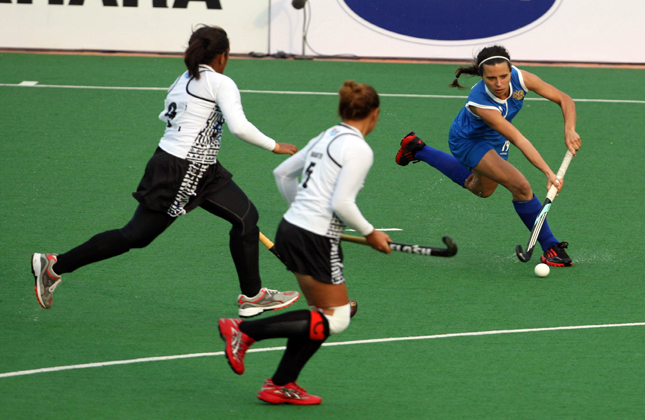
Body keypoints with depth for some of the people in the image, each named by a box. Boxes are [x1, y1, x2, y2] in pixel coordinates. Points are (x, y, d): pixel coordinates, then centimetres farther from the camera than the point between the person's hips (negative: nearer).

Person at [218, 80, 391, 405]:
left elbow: (282, 173, 21)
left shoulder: (325, 138, 13)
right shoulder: (358, 150, -12)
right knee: (334, 321, -1)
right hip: (315, 241, -9)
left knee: (323, 314, 17)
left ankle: (281, 385, 14)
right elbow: (341, 203, -19)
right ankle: (244, 331, -8)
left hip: (290, 229, 9)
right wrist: (370, 234, -6)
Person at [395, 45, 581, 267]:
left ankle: (417, 149, 46)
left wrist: (570, 130, -37)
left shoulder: (521, 78, -30)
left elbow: (564, 99, -20)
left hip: (494, 140, 7)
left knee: (482, 189, 33)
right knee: (520, 186, -24)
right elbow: (518, 140, -47)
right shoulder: (479, 101, -43)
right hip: (469, 141, -7)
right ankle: (550, 247, -8)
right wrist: (548, 173, -52)